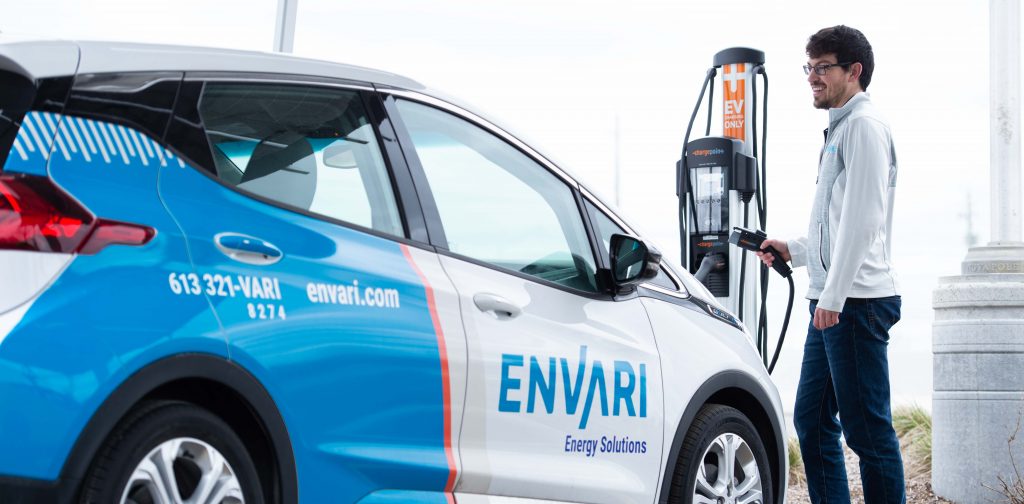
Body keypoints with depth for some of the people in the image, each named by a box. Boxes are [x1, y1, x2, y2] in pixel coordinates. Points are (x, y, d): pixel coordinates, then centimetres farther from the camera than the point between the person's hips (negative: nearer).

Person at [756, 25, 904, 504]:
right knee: (811, 418, 12)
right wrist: (794, 249, 20)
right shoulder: (839, 129, 22)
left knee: (867, 427, -8)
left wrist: (834, 296, -20)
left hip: (857, 301, -10)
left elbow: (863, 219, -17)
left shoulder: (864, 125, -9)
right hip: (833, 302, 10)